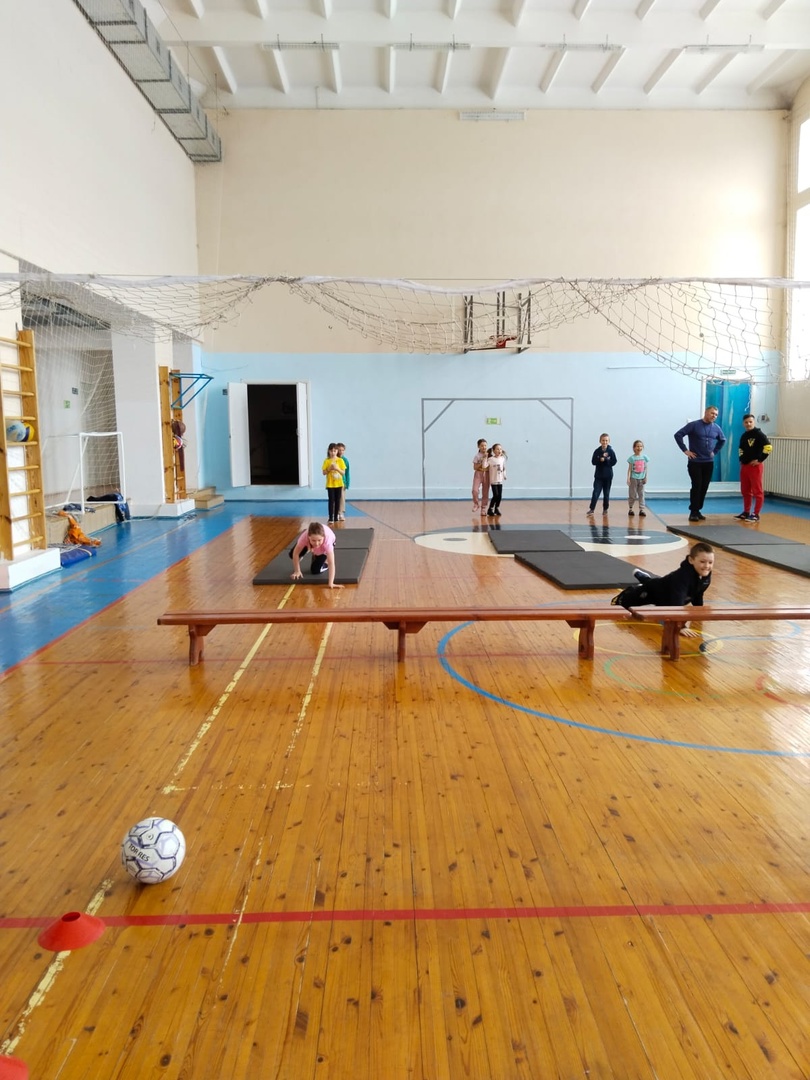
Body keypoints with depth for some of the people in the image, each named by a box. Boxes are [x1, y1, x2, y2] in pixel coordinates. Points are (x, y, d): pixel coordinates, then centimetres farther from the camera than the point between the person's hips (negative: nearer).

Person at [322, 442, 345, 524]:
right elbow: (324, 472, -3)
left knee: (337, 501, 7)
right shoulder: (327, 461, -2)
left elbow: (343, 472, -1)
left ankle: (336, 517, 16)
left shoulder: (340, 460, 0)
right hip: (330, 484, -2)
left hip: (339, 484, 2)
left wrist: (337, 469, -18)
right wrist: (329, 469, -18)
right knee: (331, 501, -5)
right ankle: (331, 518, -4)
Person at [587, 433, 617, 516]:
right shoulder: (597, 451, -2)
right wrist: (600, 460, -21)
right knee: (596, 492, -7)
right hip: (598, 475, 0)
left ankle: (605, 509, 20)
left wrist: (605, 460, -18)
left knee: (606, 493, 9)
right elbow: (593, 462, -5)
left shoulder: (611, 451, -4)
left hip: (608, 476, 0)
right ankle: (591, 508, -3)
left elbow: (613, 462, -8)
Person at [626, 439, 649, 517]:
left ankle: (641, 510, 3)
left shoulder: (644, 457, 3)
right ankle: (630, 509, 16)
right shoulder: (632, 457, -6)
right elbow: (629, 469, -5)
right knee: (632, 495, 4)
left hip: (641, 478, 3)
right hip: (633, 478, -3)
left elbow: (645, 468, 7)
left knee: (641, 494, 2)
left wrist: (645, 477, 4)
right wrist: (628, 478, -12)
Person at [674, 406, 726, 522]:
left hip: (709, 463, 5)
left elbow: (722, 440, 24)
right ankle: (693, 512, 0)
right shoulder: (694, 425, -8)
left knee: (704, 487, 6)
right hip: (695, 462, -4)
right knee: (696, 486, -7)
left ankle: (698, 511, 15)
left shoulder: (716, 428, 6)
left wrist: (715, 451, 12)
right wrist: (685, 450, -12)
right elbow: (678, 435, -11)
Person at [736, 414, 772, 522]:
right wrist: (741, 459, 13)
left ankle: (756, 514, -2)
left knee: (757, 491, -3)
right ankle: (746, 512, 22)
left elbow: (768, 448, -18)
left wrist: (759, 460, -16)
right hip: (744, 465, 8)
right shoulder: (743, 436, 13)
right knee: (745, 491, 12)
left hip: (755, 466, -8)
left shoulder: (759, 434, -9)